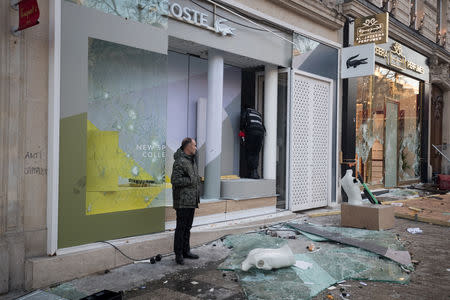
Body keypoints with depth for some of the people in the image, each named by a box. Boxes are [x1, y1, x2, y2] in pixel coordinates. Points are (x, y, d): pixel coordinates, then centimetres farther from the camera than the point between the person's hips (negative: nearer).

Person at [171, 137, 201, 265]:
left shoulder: (192, 160, 16)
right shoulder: (180, 162, -15)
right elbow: (175, 180, -22)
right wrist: (191, 180, -15)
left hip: (191, 201, 9)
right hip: (183, 201, -9)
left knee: (188, 227, 15)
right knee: (181, 227, -3)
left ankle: (186, 251, 25)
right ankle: (178, 254, 6)